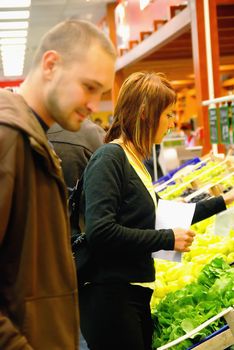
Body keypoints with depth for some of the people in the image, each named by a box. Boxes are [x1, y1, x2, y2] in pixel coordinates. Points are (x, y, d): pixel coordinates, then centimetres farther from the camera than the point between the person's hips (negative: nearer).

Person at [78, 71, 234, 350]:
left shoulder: (134, 161, 13)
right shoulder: (109, 158, -14)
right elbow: (100, 232, -25)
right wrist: (167, 239, -18)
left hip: (135, 296, 9)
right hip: (110, 298, -9)